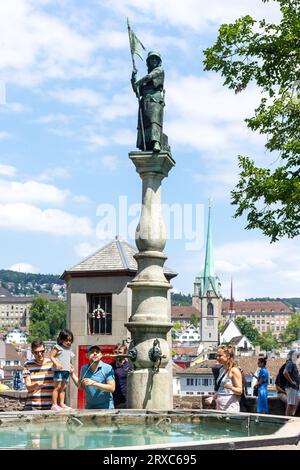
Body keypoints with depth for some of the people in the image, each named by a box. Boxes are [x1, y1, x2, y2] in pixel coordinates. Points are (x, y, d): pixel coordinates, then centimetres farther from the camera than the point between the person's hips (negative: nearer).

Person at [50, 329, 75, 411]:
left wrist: (70, 365, 12)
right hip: (59, 370, -7)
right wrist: (57, 364, -22)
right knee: (57, 387, -7)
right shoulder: (58, 347, -4)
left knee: (63, 388, 9)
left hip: (66, 370, 8)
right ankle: (54, 405, -6)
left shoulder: (69, 349, 18)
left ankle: (62, 404, 14)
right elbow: (51, 356, -9)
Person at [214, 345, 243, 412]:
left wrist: (231, 387, -30)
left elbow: (239, 391, -13)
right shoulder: (221, 370, 15)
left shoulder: (234, 370, -9)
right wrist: (214, 396, 15)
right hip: (220, 406, 8)